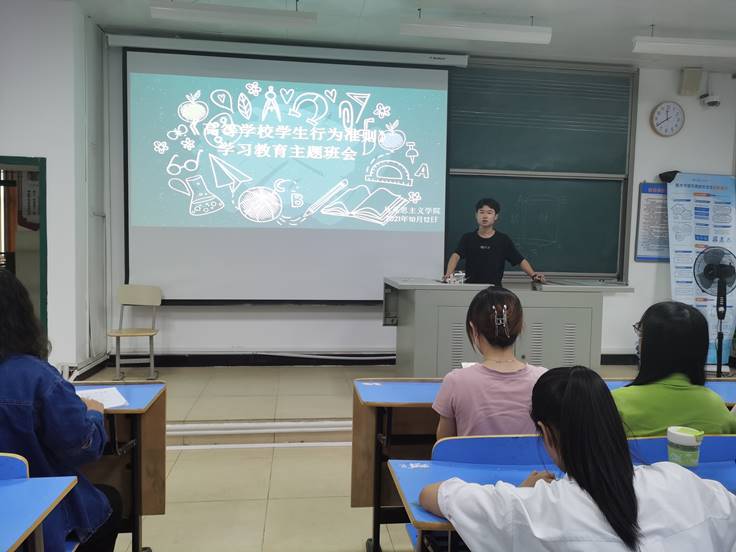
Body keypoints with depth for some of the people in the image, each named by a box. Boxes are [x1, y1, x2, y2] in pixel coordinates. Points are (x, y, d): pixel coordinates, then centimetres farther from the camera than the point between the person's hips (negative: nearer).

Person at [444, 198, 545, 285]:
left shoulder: (503, 240, 7)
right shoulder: (467, 238, 5)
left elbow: (521, 260, 5)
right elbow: (456, 255, -9)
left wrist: (533, 275, -13)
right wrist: (449, 274, -27)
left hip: (495, 288, 1)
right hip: (470, 287, 0)